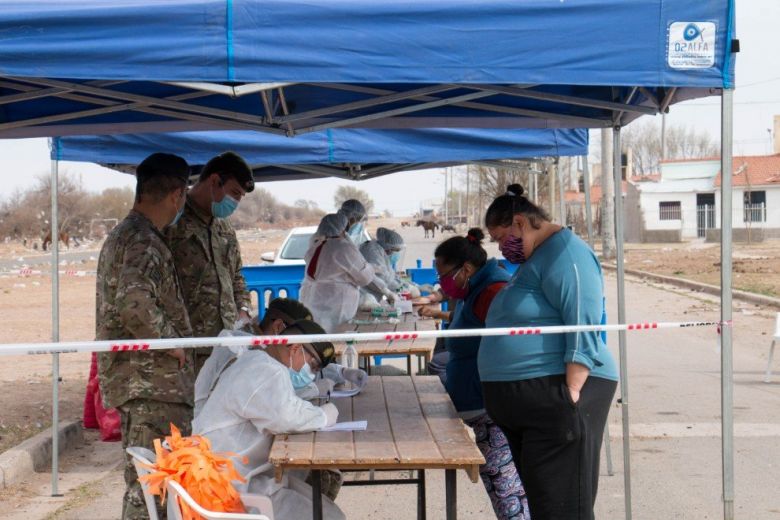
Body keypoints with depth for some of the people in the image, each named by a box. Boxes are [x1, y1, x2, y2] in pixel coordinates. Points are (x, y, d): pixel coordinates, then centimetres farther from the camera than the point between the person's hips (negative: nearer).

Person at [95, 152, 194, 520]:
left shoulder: (121, 236, 17)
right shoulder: (144, 242, -17)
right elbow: (134, 302, -32)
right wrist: (170, 343, -18)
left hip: (130, 377, 11)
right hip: (152, 383, -11)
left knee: (142, 479, 17)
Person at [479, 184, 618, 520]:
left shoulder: (565, 254, -12)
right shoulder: (534, 258, 21)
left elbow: (583, 330, -21)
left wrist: (570, 396, -26)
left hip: (556, 398, -11)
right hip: (526, 404, 11)